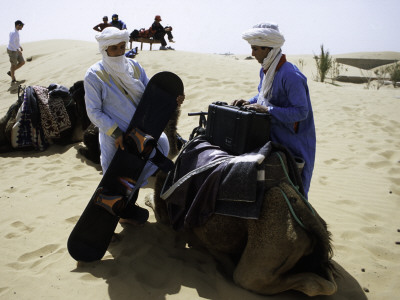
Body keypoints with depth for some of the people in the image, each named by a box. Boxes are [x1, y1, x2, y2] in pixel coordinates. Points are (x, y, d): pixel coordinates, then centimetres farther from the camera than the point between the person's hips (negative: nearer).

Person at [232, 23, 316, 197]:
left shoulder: (291, 75, -24)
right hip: (273, 137, 9)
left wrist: (267, 109, -29)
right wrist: (249, 102, 1)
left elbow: (301, 111, -26)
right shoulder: (265, 70, 5)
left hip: (293, 142, -9)